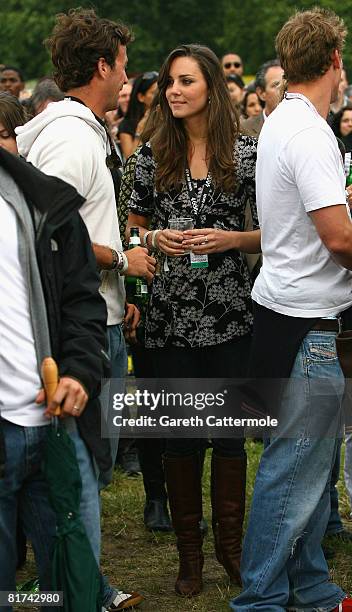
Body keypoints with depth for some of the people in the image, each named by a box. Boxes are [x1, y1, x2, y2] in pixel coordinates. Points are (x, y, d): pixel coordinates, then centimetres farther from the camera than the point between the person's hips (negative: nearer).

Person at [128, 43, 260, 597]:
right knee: (180, 434, 5)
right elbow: (133, 227, 14)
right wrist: (156, 238, -7)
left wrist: (230, 239, -13)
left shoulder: (246, 153, 0)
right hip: (170, 316, 1)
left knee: (230, 431, 3)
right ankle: (189, 552, 16)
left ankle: (230, 544, 19)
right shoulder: (153, 155, 5)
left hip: (230, 314, -1)